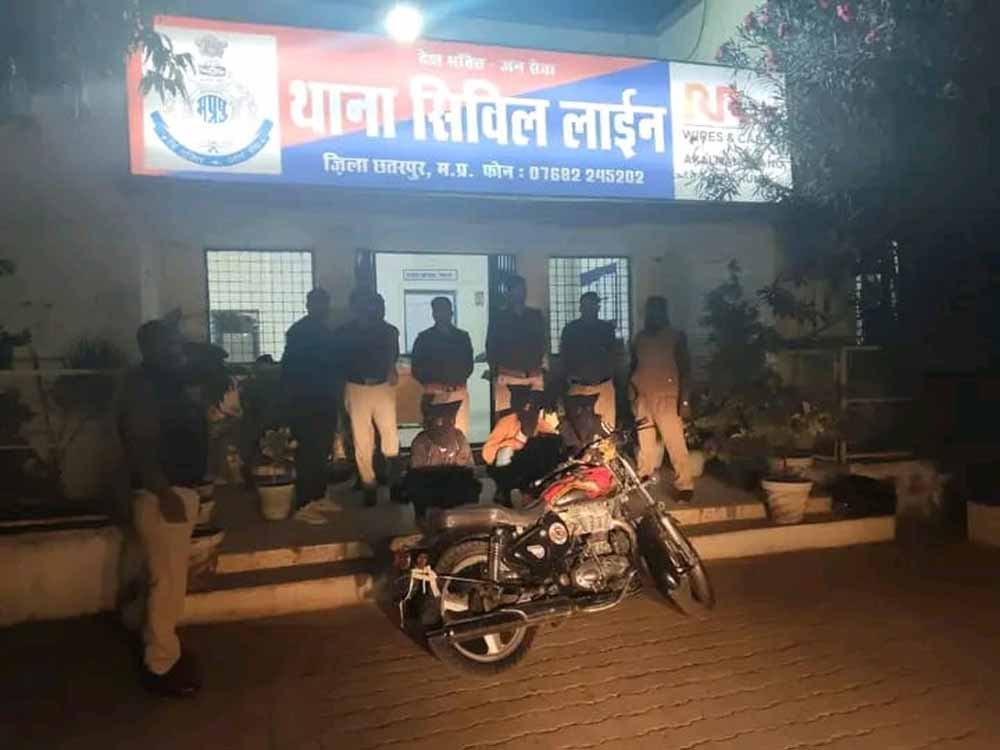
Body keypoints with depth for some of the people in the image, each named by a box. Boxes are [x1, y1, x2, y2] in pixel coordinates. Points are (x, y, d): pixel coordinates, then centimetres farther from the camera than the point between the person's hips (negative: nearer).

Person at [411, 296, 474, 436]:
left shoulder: (462, 336, 12)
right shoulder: (424, 337, 7)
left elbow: (469, 365, 12)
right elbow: (417, 368, 7)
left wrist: (457, 381, -6)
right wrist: (430, 384, -8)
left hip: (458, 392, 2)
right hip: (434, 393, -1)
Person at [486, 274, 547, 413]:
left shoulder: (536, 316, 15)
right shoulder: (498, 317, 5)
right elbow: (491, 347, 4)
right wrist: (494, 373, -1)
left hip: (533, 375, 3)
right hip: (508, 376, -3)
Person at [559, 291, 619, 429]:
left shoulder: (606, 328, 10)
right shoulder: (570, 328, 5)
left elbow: (613, 353, 16)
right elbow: (563, 356, 7)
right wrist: (568, 378, -2)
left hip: (603, 385, 2)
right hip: (577, 386, -1)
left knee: (607, 425, -3)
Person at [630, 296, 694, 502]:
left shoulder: (676, 337, 2)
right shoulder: (639, 337, 13)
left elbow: (684, 369, -1)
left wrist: (684, 400, -9)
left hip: (667, 398, -4)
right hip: (642, 398, 4)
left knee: (675, 444, -8)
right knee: (645, 444, 11)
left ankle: (685, 485, -4)